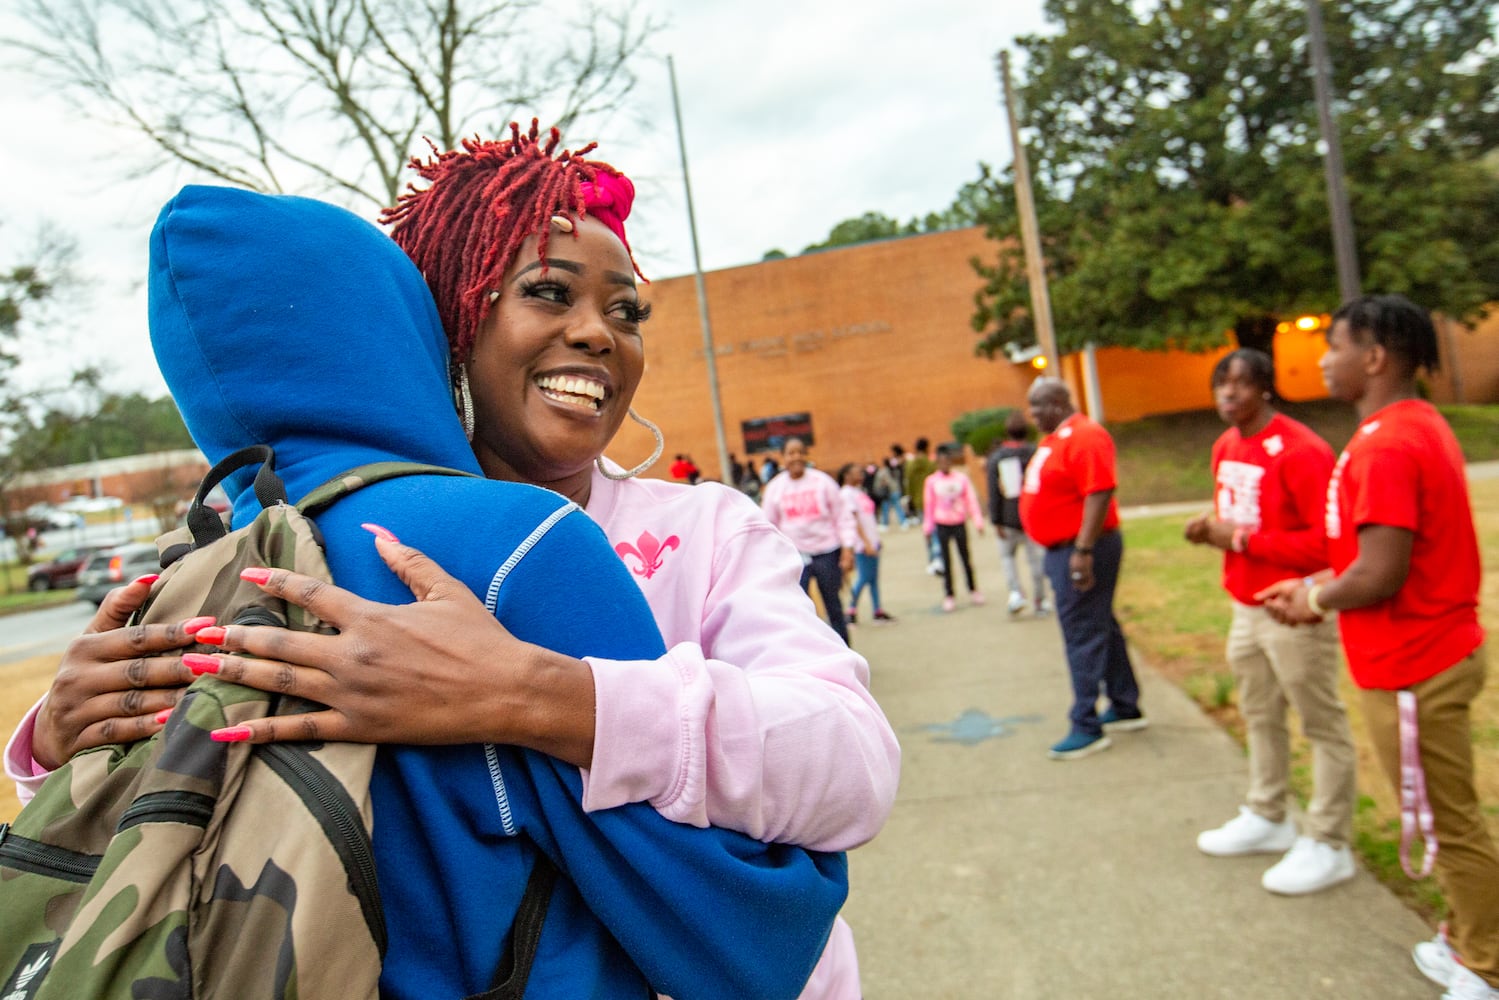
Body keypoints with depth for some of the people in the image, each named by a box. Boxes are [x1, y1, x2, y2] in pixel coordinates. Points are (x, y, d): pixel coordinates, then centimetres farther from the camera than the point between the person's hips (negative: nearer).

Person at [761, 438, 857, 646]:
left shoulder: (822, 481, -3)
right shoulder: (774, 488, 1)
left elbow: (843, 517, 0)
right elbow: (769, 525, 7)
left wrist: (847, 548, -8)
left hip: (827, 552, 0)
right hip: (794, 556, 0)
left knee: (834, 606, 12)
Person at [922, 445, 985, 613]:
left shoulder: (961, 479, -1)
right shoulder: (931, 481, -2)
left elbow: (971, 500, 1)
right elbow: (928, 505, 3)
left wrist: (978, 522, -3)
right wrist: (928, 526, 4)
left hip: (959, 523, 1)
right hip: (942, 525, 0)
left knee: (965, 558, 8)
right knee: (946, 561, 3)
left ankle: (973, 590, 24)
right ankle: (948, 596, 9)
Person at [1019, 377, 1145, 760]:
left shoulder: (1084, 437, -17)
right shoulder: (1054, 439, 15)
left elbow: (1099, 494, -25)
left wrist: (1083, 551, -29)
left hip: (1081, 551, -11)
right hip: (1062, 550, 11)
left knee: (1083, 635, -6)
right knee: (1101, 628, 17)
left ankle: (1087, 728, 1)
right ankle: (1126, 708, 30)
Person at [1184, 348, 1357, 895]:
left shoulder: (1300, 451, -18)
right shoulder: (1226, 447, 9)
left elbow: (1328, 542, -22)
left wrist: (1242, 540, -20)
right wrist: (1212, 528, 1)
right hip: (1246, 607, 9)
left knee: (1322, 724, 4)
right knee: (1259, 716, 18)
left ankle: (1328, 846, 15)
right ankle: (1266, 818, 34)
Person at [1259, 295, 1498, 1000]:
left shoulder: (1386, 446, -24)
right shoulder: (1417, 424, 8)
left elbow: (1377, 577, -27)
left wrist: (1314, 602, -9)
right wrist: (1316, 584, 8)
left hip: (1412, 669, -10)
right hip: (1436, 650, 10)